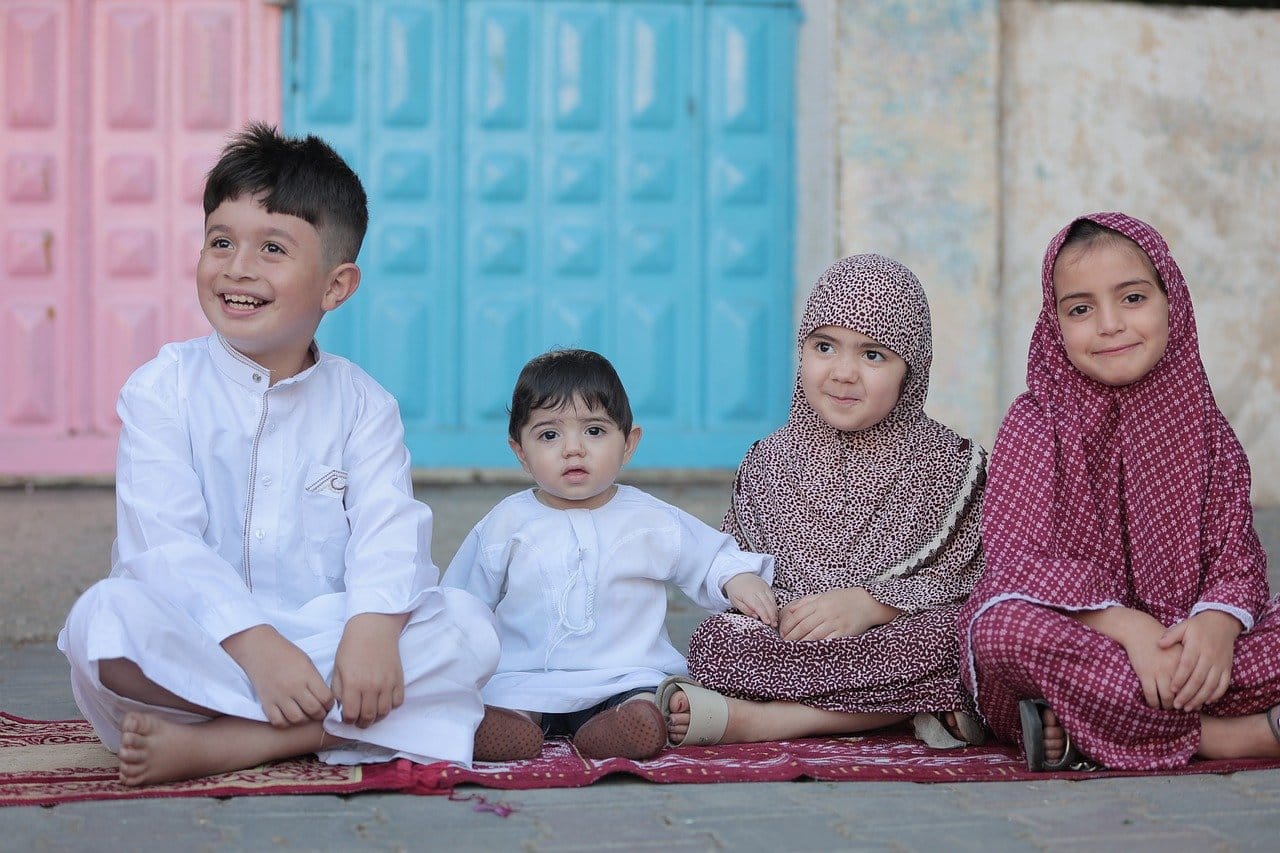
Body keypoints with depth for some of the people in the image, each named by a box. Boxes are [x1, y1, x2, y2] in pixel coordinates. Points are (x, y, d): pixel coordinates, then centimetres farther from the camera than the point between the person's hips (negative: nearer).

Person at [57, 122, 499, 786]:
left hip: (325, 636, 3)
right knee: (105, 616, -31)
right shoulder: (162, 388, 0)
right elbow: (163, 542, -12)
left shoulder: (361, 403, 7)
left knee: (467, 624, -22)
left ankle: (215, 744, -28)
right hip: (196, 645, -2)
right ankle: (330, 731, -28)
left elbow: (388, 530, -8)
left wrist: (373, 627, -30)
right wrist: (256, 645, -27)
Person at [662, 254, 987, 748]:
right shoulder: (770, 463, 12)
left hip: (897, 640, -1)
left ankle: (750, 718, -33)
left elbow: (969, 580, -5)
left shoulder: (949, 466, 4)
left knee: (943, 632, -36)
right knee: (714, 640, -26)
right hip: (783, 639, 1)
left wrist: (872, 603, -19)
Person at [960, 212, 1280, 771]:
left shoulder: (1205, 430, 9)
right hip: (1072, 637, -2)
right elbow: (1018, 559, -12)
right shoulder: (1037, 425, -1)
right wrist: (1126, 625, -25)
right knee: (1001, 628, -35)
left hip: (1180, 645, 2)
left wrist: (1217, 622, -23)